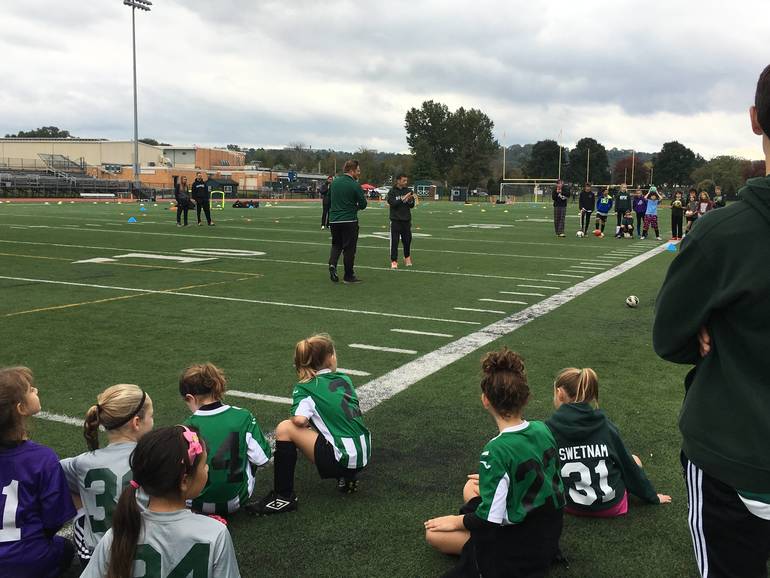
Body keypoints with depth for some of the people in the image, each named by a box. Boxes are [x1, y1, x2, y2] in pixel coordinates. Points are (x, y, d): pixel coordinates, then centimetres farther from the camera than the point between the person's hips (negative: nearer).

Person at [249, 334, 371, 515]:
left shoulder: (305, 388, -5)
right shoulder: (344, 379, 10)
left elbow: (299, 420, -21)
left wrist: (303, 422, 5)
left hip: (343, 458, -6)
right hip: (364, 454, 7)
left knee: (285, 429, -7)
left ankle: (284, 497, -3)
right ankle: (348, 476, 22)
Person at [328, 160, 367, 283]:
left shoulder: (334, 182, 7)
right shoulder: (355, 185, -11)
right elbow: (363, 204, -7)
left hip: (333, 220, 5)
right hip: (349, 221, -5)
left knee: (336, 244, 19)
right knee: (349, 248, 5)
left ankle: (332, 264, -5)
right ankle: (348, 276, 12)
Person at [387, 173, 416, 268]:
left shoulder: (408, 191, 7)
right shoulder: (392, 192, -2)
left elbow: (412, 206, 6)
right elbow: (392, 203, -15)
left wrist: (410, 200, -15)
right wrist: (403, 199, -24)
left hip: (406, 220, 3)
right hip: (396, 220, -3)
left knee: (407, 240, 10)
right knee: (394, 241, -4)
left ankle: (407, 258, 30)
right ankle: (394, 261, 1)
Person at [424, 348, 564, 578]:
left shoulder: (497, 451, -29)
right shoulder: (542, 429, -8)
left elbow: (490, 521, -23)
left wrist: (457, 521, -4)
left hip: (520, 549, -7)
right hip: (550, 535, 7)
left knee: (434, 533, 9)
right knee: (471, 487, 23)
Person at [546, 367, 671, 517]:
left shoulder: (549, 428, -12)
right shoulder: (604, 425, -6)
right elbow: (628, 464, 5)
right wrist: (652, 497, 19)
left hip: (573, 506, 0)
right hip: (612, 505, 0)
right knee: (634, 461, 24)